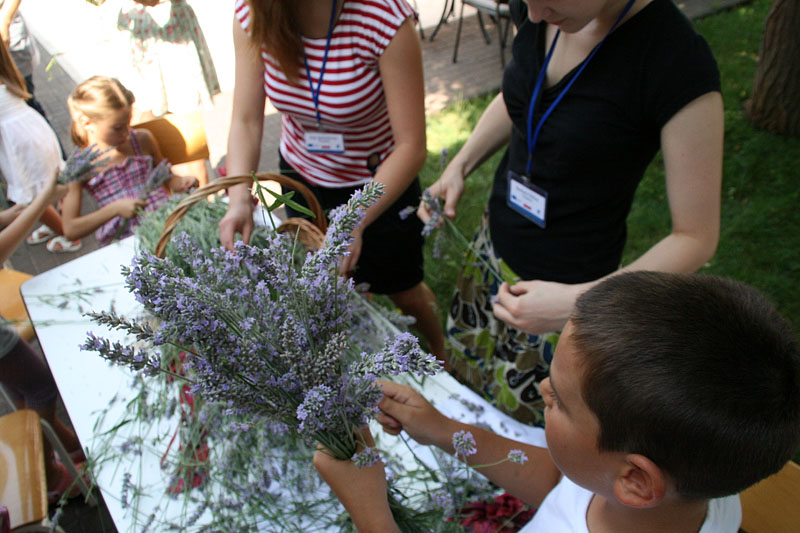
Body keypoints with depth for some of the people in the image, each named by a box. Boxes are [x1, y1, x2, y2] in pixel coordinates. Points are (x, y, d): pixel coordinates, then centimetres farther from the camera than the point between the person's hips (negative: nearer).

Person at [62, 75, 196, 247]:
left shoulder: (143, 140, 10)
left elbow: (166, 178, 26)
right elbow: (70, 229, -1)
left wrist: (182, 182, 1)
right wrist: (115, 209, -13)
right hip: (121, 242, -3)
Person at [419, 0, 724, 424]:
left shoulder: (680, 64, -27)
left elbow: (696, 238, -19)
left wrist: (579, 301, -30)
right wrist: (459, 167, -1)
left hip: (570, 288, -6)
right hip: (492, 247, 6)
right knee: (457, 384, 23)